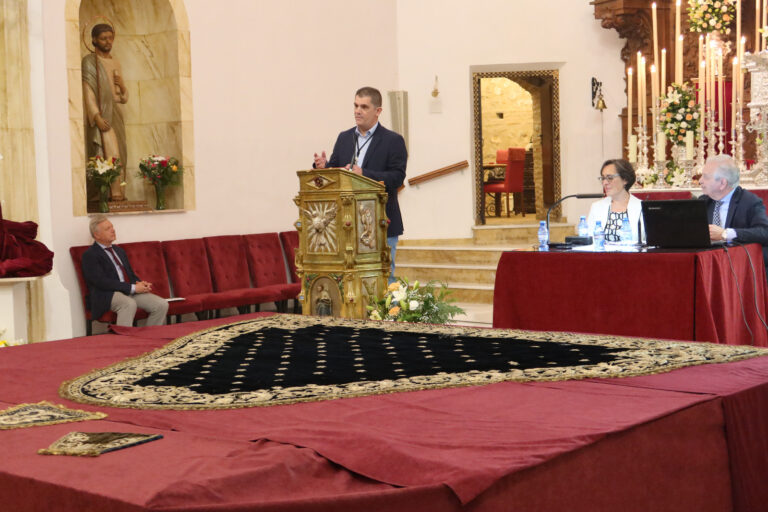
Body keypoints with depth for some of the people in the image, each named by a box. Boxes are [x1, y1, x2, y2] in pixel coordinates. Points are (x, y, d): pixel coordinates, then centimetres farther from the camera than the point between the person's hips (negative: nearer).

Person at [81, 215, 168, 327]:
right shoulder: (90, 255, -2)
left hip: (130, 292, 7)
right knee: (129, 304, -38)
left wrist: (140, 284, 0)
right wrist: (133, 288, -16)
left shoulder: (119, 251, 24)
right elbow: (101, 282, -13)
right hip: (106, 296, -7)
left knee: (162, 305, -14)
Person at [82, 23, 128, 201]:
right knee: (110, 152, -17)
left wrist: (121, 83, -3)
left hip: (116, 111, 7)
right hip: (101, 112, -7)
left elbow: (124, 97, 19)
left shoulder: (115, 62, 19)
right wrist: (97, 116, -20)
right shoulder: (89, 61, -2)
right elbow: (87, 92, -10)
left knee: (119, 153, 1)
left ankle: (119, 191, 2)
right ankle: (115, 191, -22)